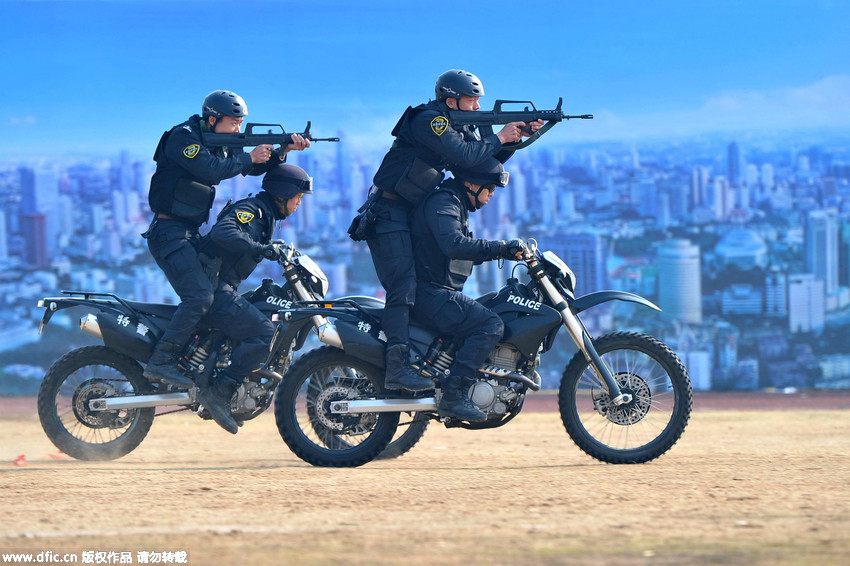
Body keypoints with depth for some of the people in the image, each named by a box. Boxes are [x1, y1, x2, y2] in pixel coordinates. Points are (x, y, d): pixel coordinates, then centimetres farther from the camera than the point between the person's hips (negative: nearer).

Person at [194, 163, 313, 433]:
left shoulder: (265, 217, 22)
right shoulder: (251, 209, -10)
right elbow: (223, 232, -30)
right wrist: (263, 249, -33)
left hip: (223, 288, 11)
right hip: (213, 287, -11)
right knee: (265, 333, -22)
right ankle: (218, 391, -23)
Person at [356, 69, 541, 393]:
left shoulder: (456, 128, 15)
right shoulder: (429, 120, -16)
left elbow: (487, 159, 15)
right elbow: (464, 156, -27)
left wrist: (517, 137, 1)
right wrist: (499, 138, -15)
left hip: (411, 214, 11)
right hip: (388, 212, -11)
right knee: (405, 283, -20)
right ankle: (397, 369, -28)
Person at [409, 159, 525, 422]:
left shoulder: (456, 205, 23)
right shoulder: (443, 203, -12)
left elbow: (467, 251, 27)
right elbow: (453, 245, -29)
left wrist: (503, 251, 14)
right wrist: (498, 248, -28)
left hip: (438, 294, 11)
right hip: (430, 293, -11)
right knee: (491, 325, -21)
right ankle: (453, 394, -27)